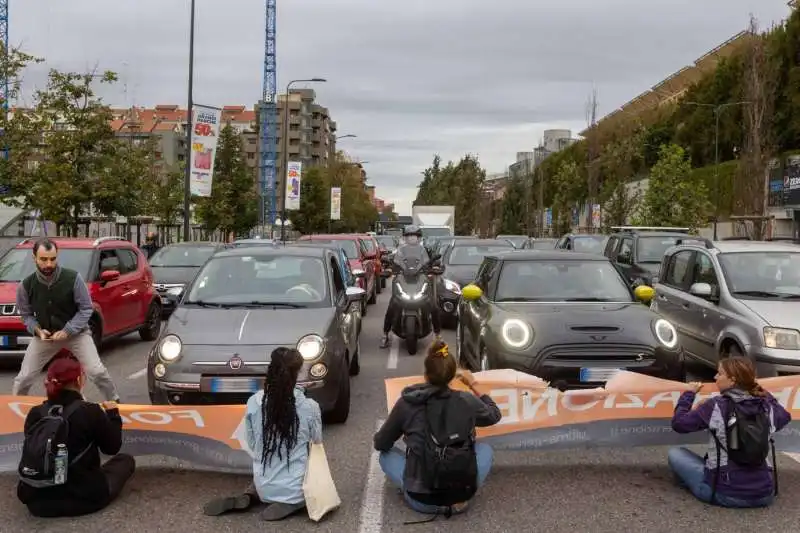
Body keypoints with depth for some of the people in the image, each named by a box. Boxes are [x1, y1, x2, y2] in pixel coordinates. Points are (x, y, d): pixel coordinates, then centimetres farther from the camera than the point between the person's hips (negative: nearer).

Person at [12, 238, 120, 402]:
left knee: (97, 372, -12)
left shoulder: (73, 278, -20)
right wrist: (38, 330, -15)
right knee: (23, 378, 3)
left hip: (76, 332, -2)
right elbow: (26, 314, 4)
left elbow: (86, 308, -12)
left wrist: (67, 331, -20)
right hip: (44, 335, 3)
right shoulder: (26, 285, -11)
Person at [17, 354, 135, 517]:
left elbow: (33, 455, 15)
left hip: (35, 499, 4)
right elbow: (112, 447, 1)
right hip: (80, 498, -4)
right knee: (126, 460, 18)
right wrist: (113, 414, 16)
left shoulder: (34, 414, -1)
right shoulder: (90, 412, -13)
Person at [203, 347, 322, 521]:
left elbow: (252, 444, 2)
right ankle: (291, 504, 0)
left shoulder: (254, 403, -10)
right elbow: (317, 442, 0)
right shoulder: (309, 407, -17)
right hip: (296, 490, -3)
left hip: (264, 488, 4)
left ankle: (248, 498, 6)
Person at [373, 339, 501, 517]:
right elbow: (495, 415, 17)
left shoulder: (406, 404, -7)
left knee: (387, 453, 24)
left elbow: (380, 444, 6)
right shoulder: (466, 401, -6)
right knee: (485, 448, 26)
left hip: (420, 499, 0)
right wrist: (473, 384, 27)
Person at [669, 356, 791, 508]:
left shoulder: (716, 406, -15)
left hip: (725, 494, -5)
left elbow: (678, 423, -8)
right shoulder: (767, 407, -1)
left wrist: (688, 394, 5)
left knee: (675, 454, 11)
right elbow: (785, 417, 22)